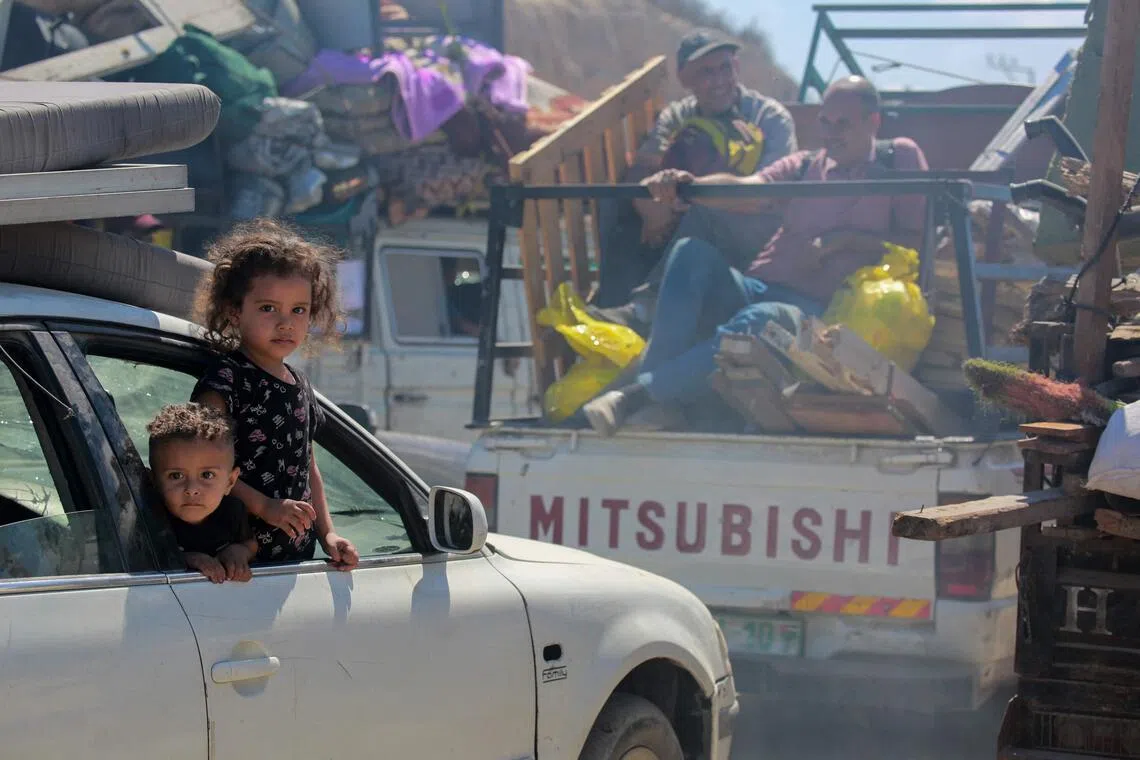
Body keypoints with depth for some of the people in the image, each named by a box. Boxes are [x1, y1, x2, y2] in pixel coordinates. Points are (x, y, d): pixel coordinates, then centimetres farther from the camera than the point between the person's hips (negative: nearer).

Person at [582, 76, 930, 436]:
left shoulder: (899, 158, 10)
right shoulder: (803, 166, 18)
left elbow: (918, 242, 1)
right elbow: (745, 191, -2)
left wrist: (842, 239, -8)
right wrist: (687, 184, -22)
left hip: (816, 309, -4)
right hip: (757, 290, 5)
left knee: (758, 320, -38)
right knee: (692, 252, -24)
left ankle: (638, 393, -42)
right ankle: (656, 403, -35)